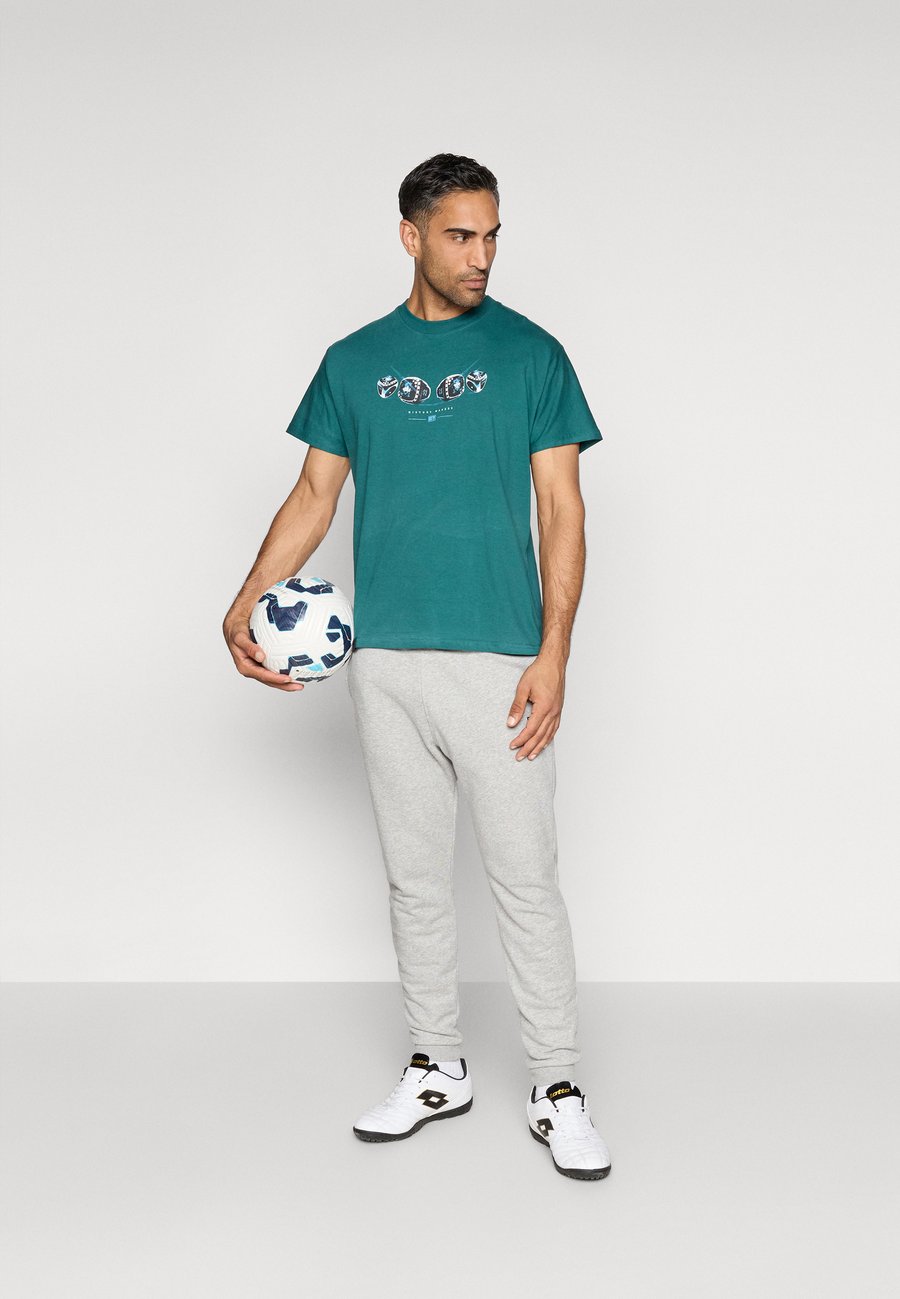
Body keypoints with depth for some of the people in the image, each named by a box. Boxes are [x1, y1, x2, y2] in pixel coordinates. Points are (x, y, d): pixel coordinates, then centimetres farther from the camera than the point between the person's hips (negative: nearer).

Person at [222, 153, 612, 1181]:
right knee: (415, 879, 11)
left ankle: (557, 1089, 12)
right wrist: (245, 603, -2)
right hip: (384, 662, 3)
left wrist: (553, 651, -11)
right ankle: (437, 1069, 26)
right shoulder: (354, 361, 10)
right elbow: (314, 496, 12)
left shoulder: (530, 354, 2)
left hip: (498, 660, -3)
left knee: (525, 879, 0)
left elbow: (561, 508, -1)